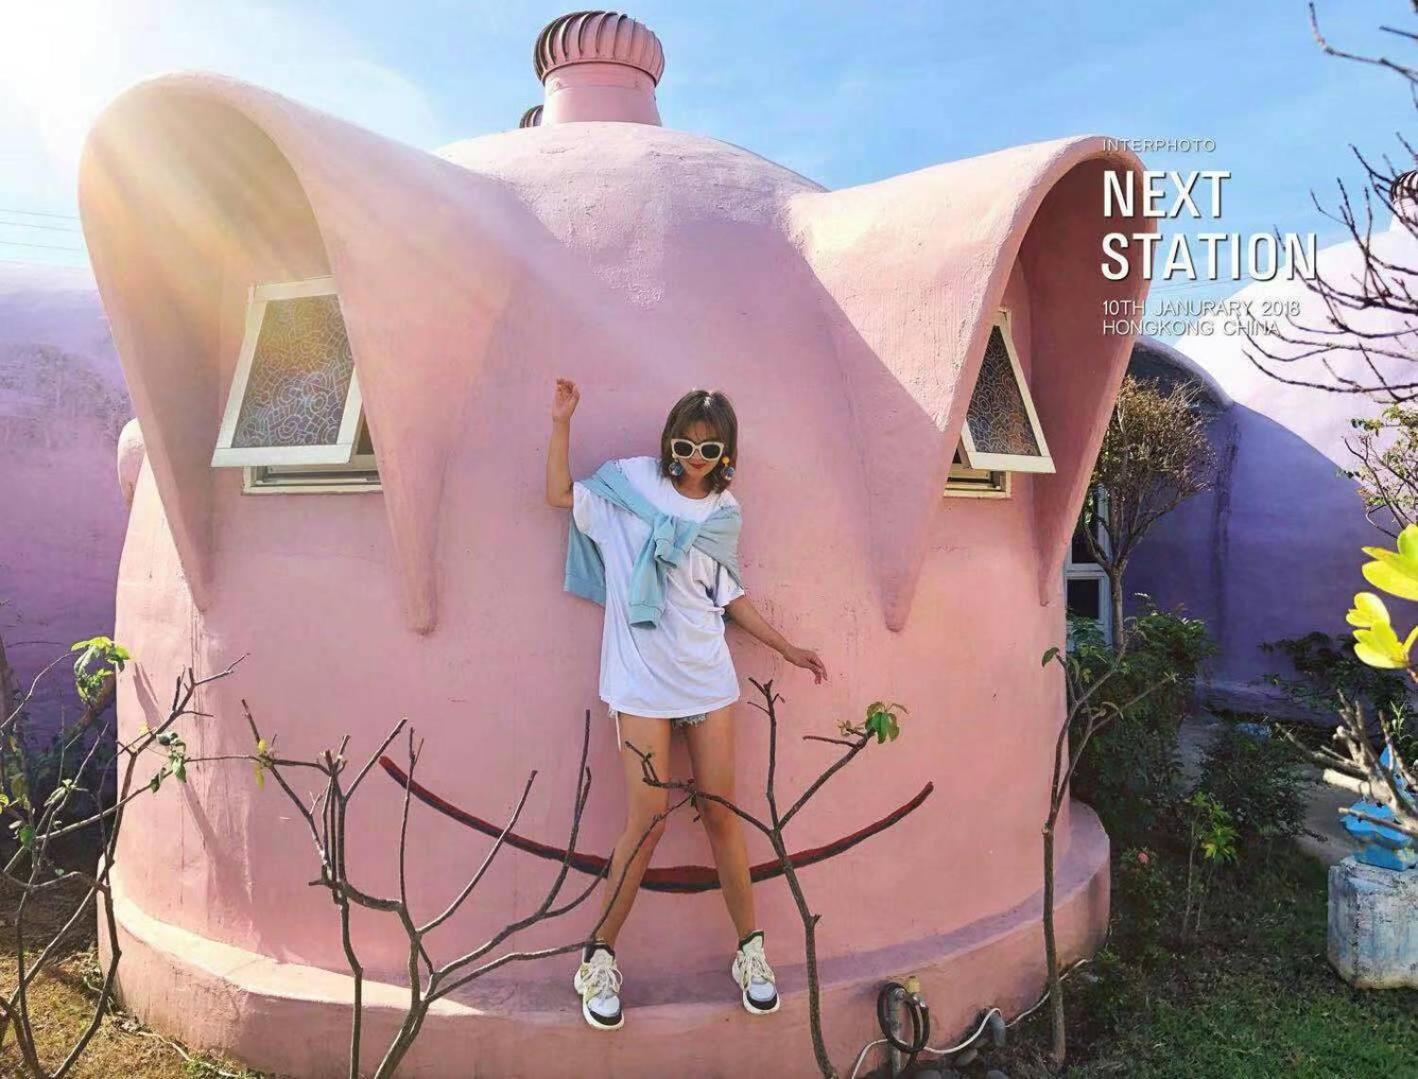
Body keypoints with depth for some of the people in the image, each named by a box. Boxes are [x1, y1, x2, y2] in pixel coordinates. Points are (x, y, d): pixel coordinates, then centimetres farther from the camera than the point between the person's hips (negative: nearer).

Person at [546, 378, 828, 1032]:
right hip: (642, 682, -3)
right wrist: (562, 422, -8)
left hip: (708, 678, 3)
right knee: (647, 821, -3)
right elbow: (558, 494, -1)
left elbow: (728, 596, 14)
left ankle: (750, 950, 24)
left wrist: (786, 648, 14)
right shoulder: (631, 482, 0)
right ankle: (600, 957, 16)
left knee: (721, 813, 7)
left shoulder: (723, 513, 8)